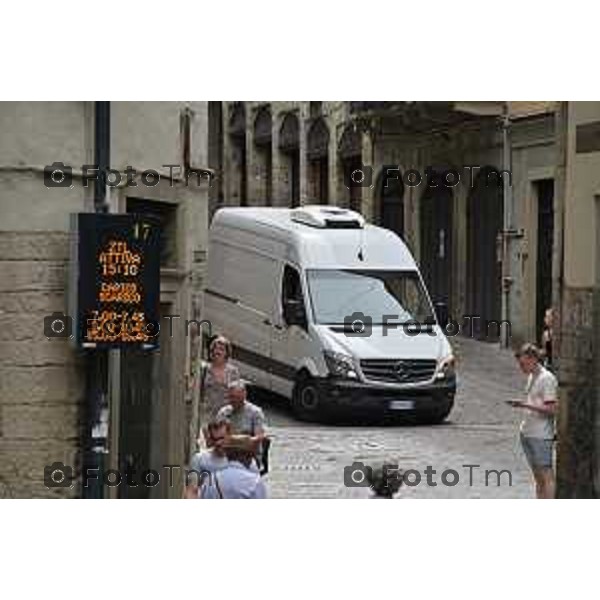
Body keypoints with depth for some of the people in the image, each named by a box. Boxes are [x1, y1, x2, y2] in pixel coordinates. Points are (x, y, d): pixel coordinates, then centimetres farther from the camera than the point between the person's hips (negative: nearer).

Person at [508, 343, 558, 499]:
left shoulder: (547, 378, -13)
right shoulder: (531, 377, 15)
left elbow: (551, 409, -18)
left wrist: (526, 405, -23)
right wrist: (521, 404, 9)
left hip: (541, 435, -9)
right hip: (527, 432, 9)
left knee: (546, 475, -9)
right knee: (537, 476, 12)